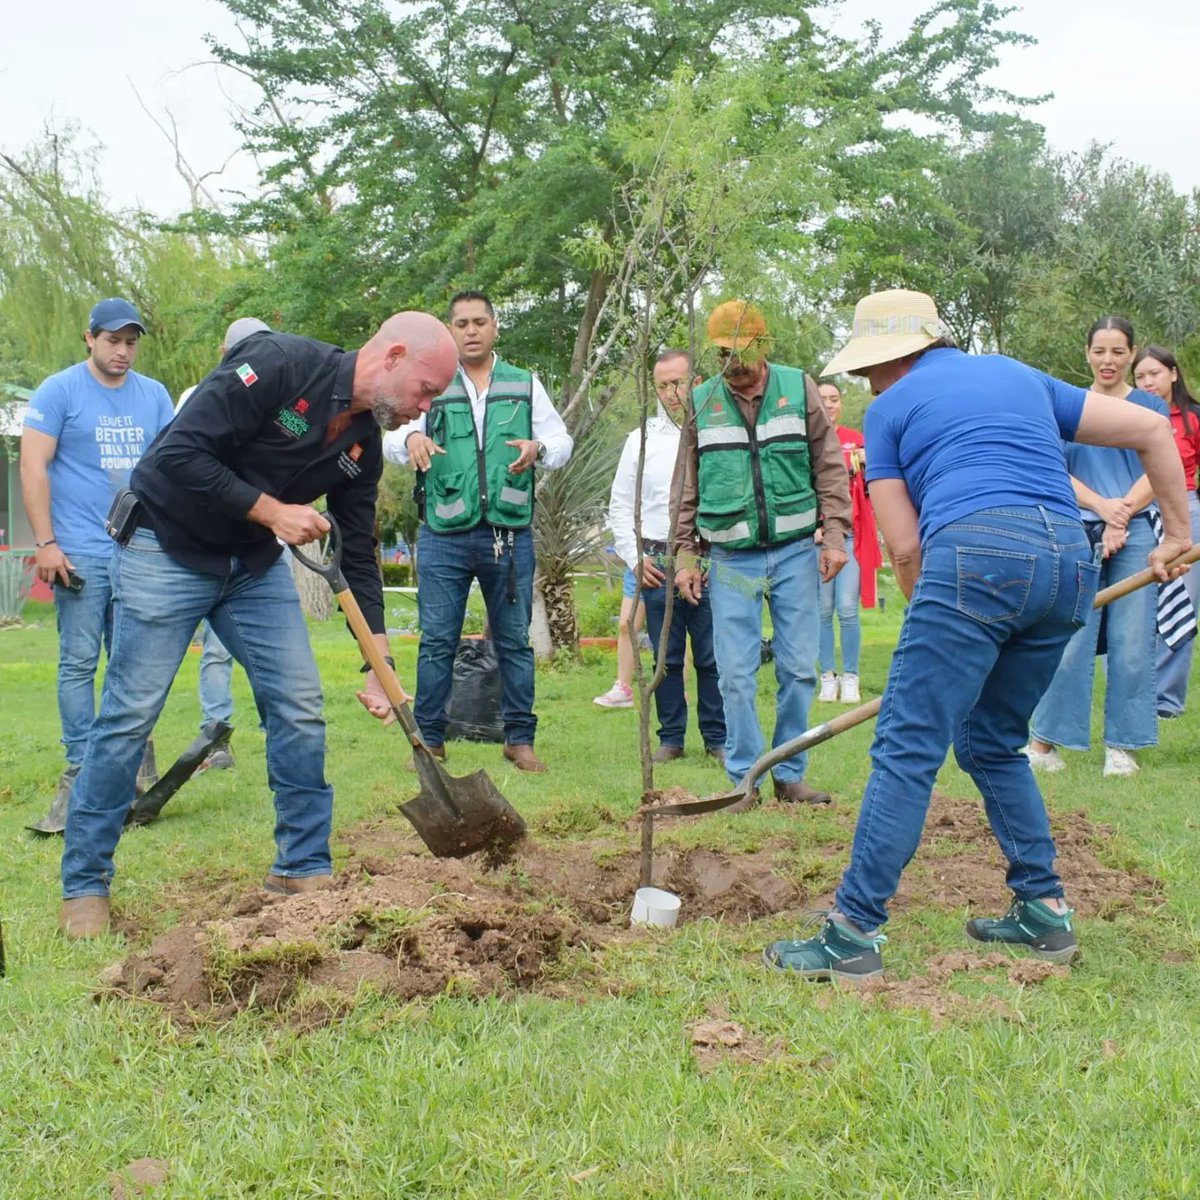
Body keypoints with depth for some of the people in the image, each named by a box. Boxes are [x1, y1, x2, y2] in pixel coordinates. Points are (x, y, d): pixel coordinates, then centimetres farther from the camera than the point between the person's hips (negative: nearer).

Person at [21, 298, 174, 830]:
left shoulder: (154, 396, 12)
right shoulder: (59, 391, 0)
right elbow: (33, 466, -4)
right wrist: (45, 542, -11)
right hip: (82, 553, -4)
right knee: (79, 661, -5)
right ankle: (80, 771, 0)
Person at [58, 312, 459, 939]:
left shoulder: (363, 443, 0)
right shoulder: (279, 364, -23)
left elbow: (359, 555, 5)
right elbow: (179, 453, -26)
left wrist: (379, 668, 1)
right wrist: (271, 511, -22)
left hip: (256, 564, 7)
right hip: (166, 549, -7)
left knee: (300, 710, 1)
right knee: (129, 716, -5)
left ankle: (303, 869, 14)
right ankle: (84, 886, 7)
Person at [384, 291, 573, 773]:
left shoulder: (525, 385, 11)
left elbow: (562, 441, 10)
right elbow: (390, 439, 0)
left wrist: (539, 448, -14)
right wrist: (411, 438, -25)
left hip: (510, 535, 1)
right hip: (444, 537, -1)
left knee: (514, 640, 7)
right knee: (437, 641, 1)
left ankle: (519, 738, 15)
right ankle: (429, 738, 11)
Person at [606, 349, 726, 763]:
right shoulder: (641, 439, 10)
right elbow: (620, 507, 15)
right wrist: (634, 557, 5)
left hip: (711, 563, -2)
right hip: (657, 565, 2)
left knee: (712, 658, 0)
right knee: (666, 658, 6)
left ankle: (717, 738, 10)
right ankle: (671, 738, 16)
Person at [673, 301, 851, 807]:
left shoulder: (799, 389, 3)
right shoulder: (700, 403, 5)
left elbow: (829, 468, 5)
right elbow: (687, 487, 10)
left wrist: (835, 535, -3)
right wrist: (686, 554, 7)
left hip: (794, 551, 0)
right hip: (732, 558, 0)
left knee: (799, 668, 2)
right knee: (736, 674, -2)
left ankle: (791, 775, 13)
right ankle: (745, 779, 6)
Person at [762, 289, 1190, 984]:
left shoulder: (892, 408, 15)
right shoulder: (1020, 375, 29)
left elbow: (904, 547, 10)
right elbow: (1150, 430, 26)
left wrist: (937, 628, 23)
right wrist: (1177, 533, 31)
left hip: (975, 551, -6)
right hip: (1071, 562, 6)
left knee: (908, 750, -6)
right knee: (994, 743, 21)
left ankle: (854, 934, -8)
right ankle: (1044, 912, 21)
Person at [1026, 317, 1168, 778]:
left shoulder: (1151, 407, 9)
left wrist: (1120, 518, -12)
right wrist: (1101, 505, -12)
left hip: (1133, 534, 0)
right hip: (1078, 533, 0)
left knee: (1131, 644, -1)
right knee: (1070, 640, -5)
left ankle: (1121, 746, 8)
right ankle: (1043, 741, 3)